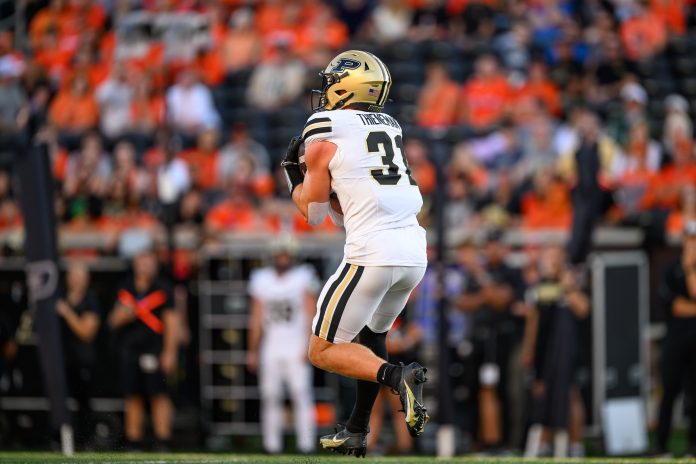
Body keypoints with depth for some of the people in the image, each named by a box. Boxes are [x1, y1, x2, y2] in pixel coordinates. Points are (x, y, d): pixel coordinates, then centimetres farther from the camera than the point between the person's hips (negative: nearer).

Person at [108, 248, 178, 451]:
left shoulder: (162, 288, 1)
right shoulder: (125, 289, 13)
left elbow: (171, 322, -2)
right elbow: (114, 321, 16)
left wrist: (169, 353, -9)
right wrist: (122, 315, -8)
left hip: (154, 349, -4)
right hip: (129, 349, 4)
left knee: (158, 395, -9)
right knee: (133, 397, 6)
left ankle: (162, 442, -9)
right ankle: (133, 444, 10)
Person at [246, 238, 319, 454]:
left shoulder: (303, 278, 1)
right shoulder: (261, 281, 10)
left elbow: (310, 316, -1)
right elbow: (256, 318, 15)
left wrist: (309, 346, -10)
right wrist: (253, 351, 12)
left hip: (296, 348, -3)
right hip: (271, 349, 3)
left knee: (301, 394, -11)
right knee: (270, 396, 1)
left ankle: (306, 444, -11)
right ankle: (272, 445, 5)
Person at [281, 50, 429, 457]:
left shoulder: (323, 137, 0)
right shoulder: (390, 129, 18)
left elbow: (315, 213, 8)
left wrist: (295, 175, 22)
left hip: (372, 254, -7)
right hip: (414, 252, 7)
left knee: (324, 351, 3)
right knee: (372, 335, 28)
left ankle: (396, 377, -21)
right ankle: (357, 432, 30)